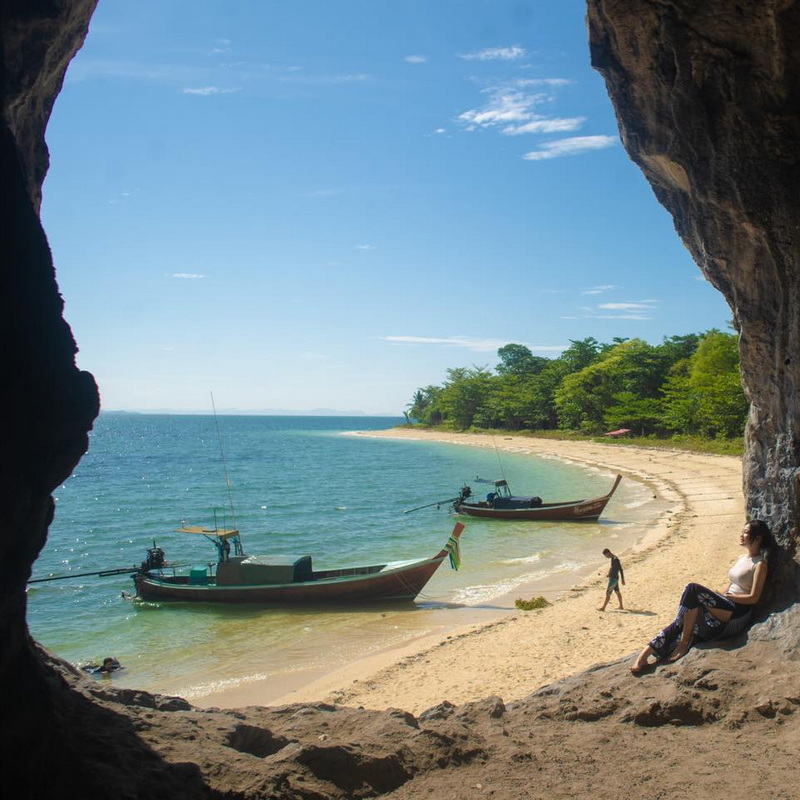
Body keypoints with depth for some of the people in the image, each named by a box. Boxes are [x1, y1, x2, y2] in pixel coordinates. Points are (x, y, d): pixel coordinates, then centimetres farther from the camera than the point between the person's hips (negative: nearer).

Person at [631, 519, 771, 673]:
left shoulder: (760, 564, -4)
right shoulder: (742, 558, 21)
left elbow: (754, 598, -12)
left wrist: (724, 596, -12)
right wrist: (719, 595, 6)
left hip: (738, 614, -7)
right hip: (726, 610, 7)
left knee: (693, 590, -26)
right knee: (680, 624, -15)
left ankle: (684, 642, -20)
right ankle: (646, 653, -25)